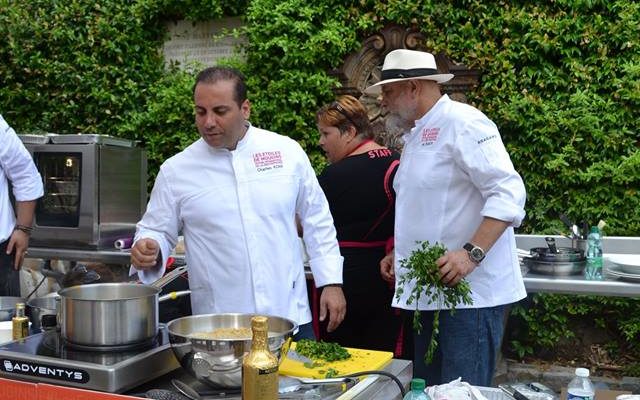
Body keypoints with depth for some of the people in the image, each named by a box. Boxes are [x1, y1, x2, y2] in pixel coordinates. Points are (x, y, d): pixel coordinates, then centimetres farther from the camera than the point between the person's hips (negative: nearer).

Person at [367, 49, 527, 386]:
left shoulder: (463, 123, -12)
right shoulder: (416, 135, 18)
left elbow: (508, 193, -20)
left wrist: (471, 254, -28)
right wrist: (399, 253, 16)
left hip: (470, 291, -9)